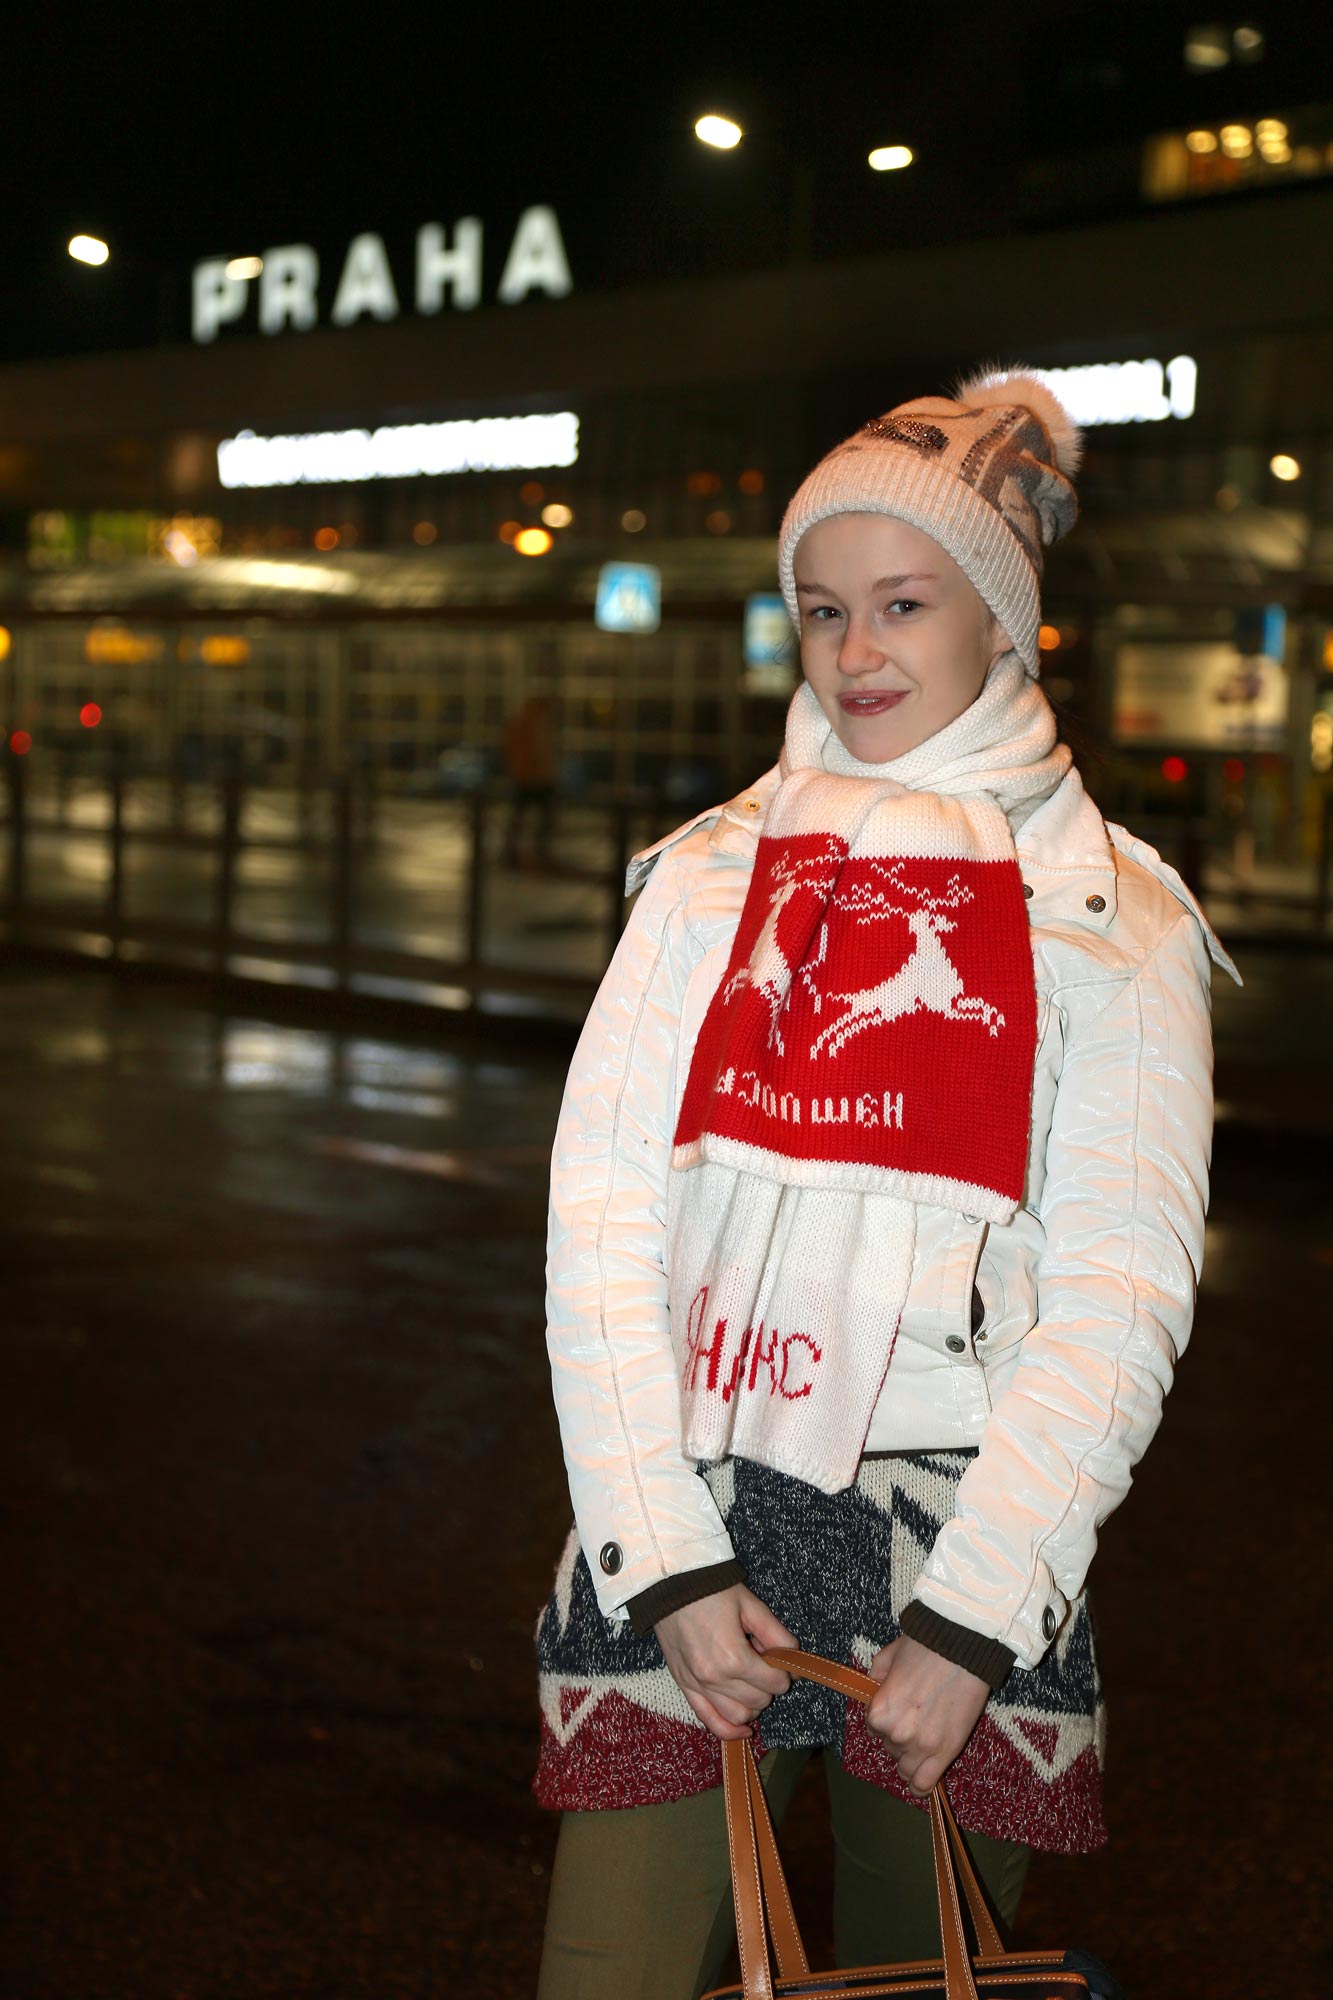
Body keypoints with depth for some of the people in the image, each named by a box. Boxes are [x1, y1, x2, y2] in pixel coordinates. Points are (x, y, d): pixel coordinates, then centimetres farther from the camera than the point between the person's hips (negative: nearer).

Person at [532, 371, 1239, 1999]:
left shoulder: (1113, 925, 2)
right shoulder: (713, 875, 6)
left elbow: (1121, 1298, -4)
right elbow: (599, 1218, 0)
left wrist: (969, 1617, -11)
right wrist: (670, 1560, -9)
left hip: (970, 1547, -1)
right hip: (690, 1519, 1)